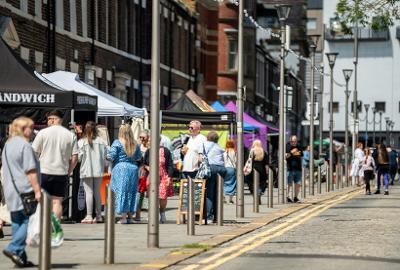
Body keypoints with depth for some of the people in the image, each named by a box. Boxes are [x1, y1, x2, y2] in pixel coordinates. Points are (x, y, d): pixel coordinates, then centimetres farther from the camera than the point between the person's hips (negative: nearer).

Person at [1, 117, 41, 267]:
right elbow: (30, 171, -17)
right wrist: (37, 190, -18)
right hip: (25, 191, -9)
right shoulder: (25, 145, -12)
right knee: (29, 221, -5)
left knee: (17, 223, 9)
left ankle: (21, 258, 9)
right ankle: (13, 249, -15)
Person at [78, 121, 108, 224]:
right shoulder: (101, 141, 1)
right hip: (98, 170, 3)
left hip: (86, 170, -3)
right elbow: (105, 156, 3)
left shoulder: (81, 142, -7)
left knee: (89, 192, -3)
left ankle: (89, 216, -6)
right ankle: (98, 215, 13)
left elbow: (79, 157, -7)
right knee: (97, 192, 11)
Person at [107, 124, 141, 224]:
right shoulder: (135, 144, 7)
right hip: (133, 169, 4)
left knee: (121, 192, -2)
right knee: (131, 192, 11)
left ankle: (123, 217, -6)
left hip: (120, 168, -4)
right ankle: (130, 216, 15)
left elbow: (110, 157, -10)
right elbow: (138, 158, 12)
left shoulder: (117, 143, -7)